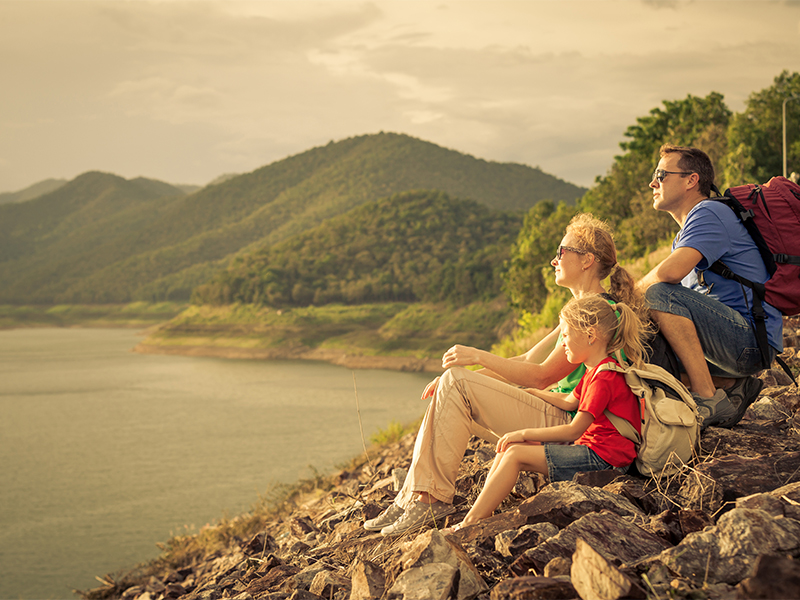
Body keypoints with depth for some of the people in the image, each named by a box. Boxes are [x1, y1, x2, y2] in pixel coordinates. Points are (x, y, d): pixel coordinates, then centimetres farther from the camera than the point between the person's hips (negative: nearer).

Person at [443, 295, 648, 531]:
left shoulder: (605, 378, -17)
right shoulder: (594, 372, 17)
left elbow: (573, 430, -20)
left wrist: (525, 434, -12)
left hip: (603, 458, -10)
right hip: (588, 448, 10)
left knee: (516, 454, -17)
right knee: (506, 449, 2)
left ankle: (471, 522, -16)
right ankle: (480, 512, -5)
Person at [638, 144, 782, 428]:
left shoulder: (709, 213, -11)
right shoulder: (686, 232, 23)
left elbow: (669, 273, -27)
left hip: (753, 339, -10)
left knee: (660, 294, -25)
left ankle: (708, 399, -24)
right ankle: (730, 385, 8)